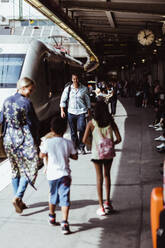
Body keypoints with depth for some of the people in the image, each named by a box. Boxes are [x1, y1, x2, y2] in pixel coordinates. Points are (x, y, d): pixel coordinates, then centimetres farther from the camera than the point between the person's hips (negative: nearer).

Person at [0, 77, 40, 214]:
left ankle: (18, 201, 23)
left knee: (15, 169, 16)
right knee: (29, 169, 5)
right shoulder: (26, 103, -14)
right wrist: (37, 141, -2)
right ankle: (17, 197, -7)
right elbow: (32, 124, -11)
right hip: (24, 140, -7)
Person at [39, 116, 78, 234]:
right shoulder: (68, 143, -6)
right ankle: (64, 223, -15)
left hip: (52, 175, 2)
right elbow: (75, 157, 4)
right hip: (64, 175, -2)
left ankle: (52, 217, 40)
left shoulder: (47, 142, -7)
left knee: (53, 196, 21)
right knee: (65, 199, -4)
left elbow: (41, 155, 7)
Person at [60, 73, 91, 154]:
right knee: (73, 132, 8)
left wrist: (89, 111, 10)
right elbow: (63, 100, 6)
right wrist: (62, 110, -2)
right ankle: (75, 147, 20)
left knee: (81, 129, -14)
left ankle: (82, 147, 1)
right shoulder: (68, 89, 2)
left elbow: (87, 100, 9)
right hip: (71, 112, 2)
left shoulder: (84, 89, 0)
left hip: (81, 112, -2)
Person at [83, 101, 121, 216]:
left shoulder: (91, 123, -8)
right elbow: (119, 139, -5)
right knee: (107, 175, 20)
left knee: (99, 178, 5)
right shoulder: (111, 122, -2)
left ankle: (102, 207, 5)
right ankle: (108, 202, 28)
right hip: (109, 153, 2)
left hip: (97, 153, -2)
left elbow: (84, 140, -8)